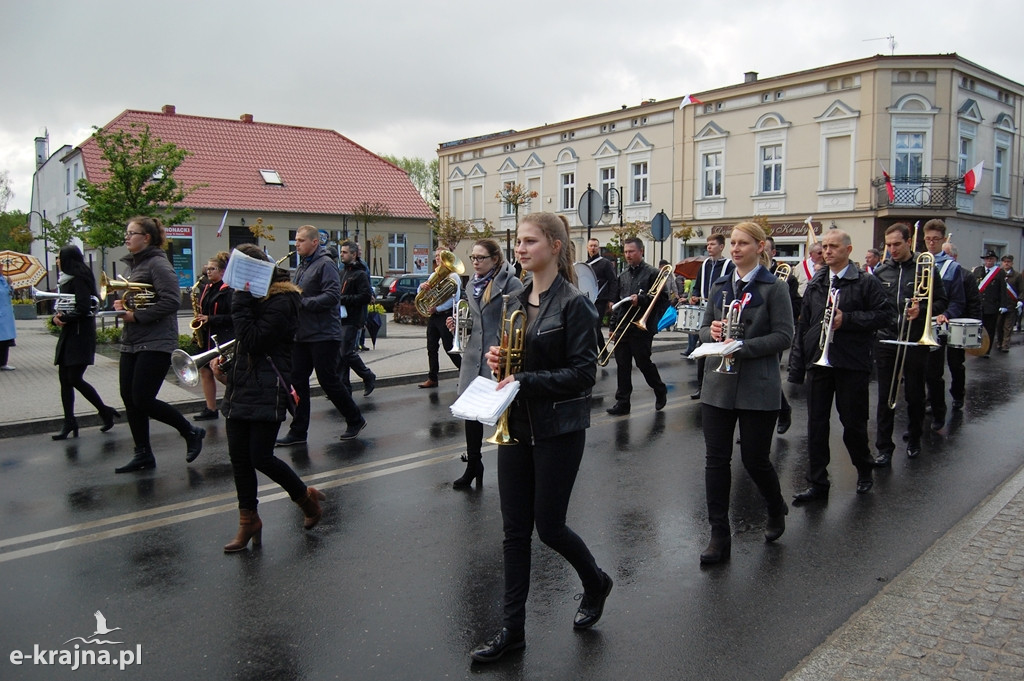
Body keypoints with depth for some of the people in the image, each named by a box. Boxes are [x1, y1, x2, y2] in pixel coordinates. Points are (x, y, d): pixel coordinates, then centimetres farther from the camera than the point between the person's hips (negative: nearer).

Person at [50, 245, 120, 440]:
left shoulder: (79, 279, -12)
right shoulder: (66, 280, 15)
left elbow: (84, 308, -20)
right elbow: (62, 305, 15)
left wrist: (64, 318, -10)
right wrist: (57, 317, -4)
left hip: (80, 334, -9)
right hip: (68, 334, 9)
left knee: (75, 379, -9)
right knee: (64, 378, 7)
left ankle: (105, 412, 6)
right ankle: (69, 422, 12)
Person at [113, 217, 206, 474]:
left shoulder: (157, 263, -11)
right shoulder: (134, 264, 17)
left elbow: (171, 301, -21)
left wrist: (137, 315, -18)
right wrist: (122, 304, 6)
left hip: (156, 343, -9)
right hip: (131, 343, 9)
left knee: (143, 400, -9)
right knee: (129, 399, 6)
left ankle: (191, 432, 10)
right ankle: (143, 454, 16)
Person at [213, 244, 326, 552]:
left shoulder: (281, 301, -14)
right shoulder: (254, 296, 14)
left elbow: (253, 340, -22)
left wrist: (241, 301, -17)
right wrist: (227, 368, 10)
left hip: (268, 393, -8)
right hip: (240, 388, 9)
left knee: (260, 458, -7)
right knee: (238, 458, 8)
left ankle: (306, 497, 17)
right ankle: (248, 521, 20)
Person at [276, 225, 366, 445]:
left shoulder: (325, 264, -11)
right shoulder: (301, 266, 17)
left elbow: (332, 296, -22)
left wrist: (301, 302, -24)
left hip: (323, 335, -9)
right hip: (302, 335, 9)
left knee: (328, 380, -2)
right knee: (297, 380, 6)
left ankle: (355, 420, 15)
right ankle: (298, 430, 12)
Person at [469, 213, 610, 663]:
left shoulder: (573, 304, -12)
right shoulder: (518, 301, 9)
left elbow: (583, 372, -16)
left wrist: (525, 382, -23)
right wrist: (498, 360, -4)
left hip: (558, 430, -6)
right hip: (516, 425, 7)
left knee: (548, 526, 4)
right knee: (515, 529, 9)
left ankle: (595, 582, 35)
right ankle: (513, 627, 21)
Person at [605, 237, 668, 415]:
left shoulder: (652, 273, -4)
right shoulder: (622, 275, 14)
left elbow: (662, 298, -9)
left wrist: (641, 299, -21)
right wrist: (613, 326, 14)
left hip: (641, 328, -5)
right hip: (622, 328, 6)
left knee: (643, 363, 2)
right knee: (622, 365, 6)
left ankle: (660, 391, 27)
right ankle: (622, 403, 11)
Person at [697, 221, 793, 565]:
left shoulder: (774, 288, -4)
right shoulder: (720, 286, 11)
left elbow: (784, 336, -9)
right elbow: (704, 327, 15)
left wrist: (743, 347, -20)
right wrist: (711, 332, -8)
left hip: (758, 387, -4)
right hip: (718, 383, 5)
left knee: (754, 458, 4)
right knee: (715, 459, 2)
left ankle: (776, 509, 36)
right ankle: (719, 536, 12)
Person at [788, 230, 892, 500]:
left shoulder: (866, 282, -2)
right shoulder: (815, 285, 11)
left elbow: (886, 313, -9)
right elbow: (803, 325, 10)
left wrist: (847, 319, -17)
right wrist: (797, 366, 6)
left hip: (852, 365, -4)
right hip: (818, 363, 4)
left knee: (853, 422, 6)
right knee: (816, 424, 5)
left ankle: (864, 470, 33)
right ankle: (818, 483, 14)